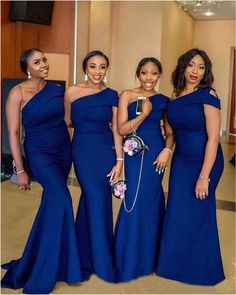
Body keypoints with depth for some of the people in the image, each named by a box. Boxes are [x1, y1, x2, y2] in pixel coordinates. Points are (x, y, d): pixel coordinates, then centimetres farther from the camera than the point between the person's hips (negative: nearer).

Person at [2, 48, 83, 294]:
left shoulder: (56, 89, 2)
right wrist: (20, 170, -11)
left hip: (63, 150, 6)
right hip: (39, 153, -6)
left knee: (53, 202, 13)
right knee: (60, 198, -20)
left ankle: (36, 258, 35)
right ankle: (43, 272, -3)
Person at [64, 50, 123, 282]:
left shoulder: (111, 95, 1)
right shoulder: (72, 92, -4)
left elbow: (116, 130, 1)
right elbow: (67, 122, 7)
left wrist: (119, 160, -2)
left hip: (106, 152, 2)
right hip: (82, 152, -2)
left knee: (95, 200, 9)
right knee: (96, 200, -2)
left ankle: (87, 255, 32)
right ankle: (101, 262, 15)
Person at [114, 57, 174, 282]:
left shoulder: (163, 100, 6)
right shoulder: (127, 95, -2)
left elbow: (170, 132, 10)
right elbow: (122, 129, -8)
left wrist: (166, 150, -7)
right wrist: (144, 113, -16)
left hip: (156, 153, 2)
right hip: (135, 153, -2)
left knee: (151, 199, 9)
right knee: (135, 200, -2)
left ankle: (149, 255, 28)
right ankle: (130, 259, 17)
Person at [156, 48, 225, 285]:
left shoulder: (207, 95, -13)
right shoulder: (176, 97, 5)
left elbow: (213, 137, -17)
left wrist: (204, 177, -20)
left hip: (204, 162, -5)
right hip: (181, 161, 5)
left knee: (196, 216, 6)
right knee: (177, 215, 11)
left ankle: (200, 270, 29)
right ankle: (177, 264, 32)